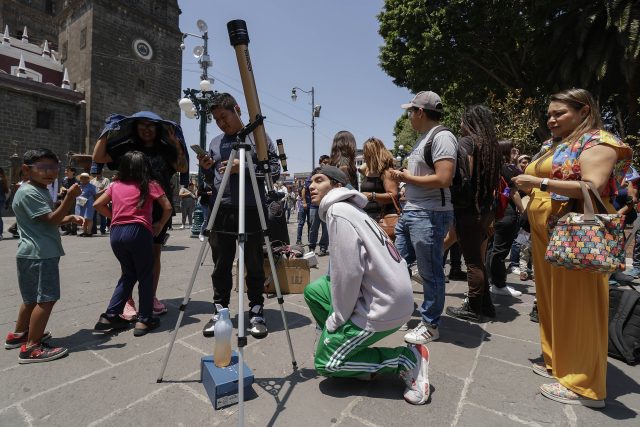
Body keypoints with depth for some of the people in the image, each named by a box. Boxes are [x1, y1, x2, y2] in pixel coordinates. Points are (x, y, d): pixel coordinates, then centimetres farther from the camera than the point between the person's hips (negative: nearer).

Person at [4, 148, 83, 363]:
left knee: (33, 297, 21)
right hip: (39, 254, -10)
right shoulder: (28, 193, -15)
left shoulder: (41, 191, 16)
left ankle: (19, 334, 36)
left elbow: (50, 221, 23)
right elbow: (51, 220, -22)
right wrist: (70, 197, -30)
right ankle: (31, 347, -2)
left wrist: (70, 218, 4)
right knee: (46, 298, -8)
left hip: (40, 253, 10)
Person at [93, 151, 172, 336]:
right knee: (145, 276, 8)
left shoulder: (116, 185, 13)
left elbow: (98, 205, 17)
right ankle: (144, 320, 11)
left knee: (128, 274, 21)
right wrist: (160, 225, 10)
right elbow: (167, 207, -3)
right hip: (138, 232, -5)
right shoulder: (150, 185, 1)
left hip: (116, 232, 5)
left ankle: (110, 316, 21)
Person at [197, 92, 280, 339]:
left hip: (251, 211, -4)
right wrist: (206, 169, 2)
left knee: (254, 267, 3)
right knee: (221, 267, 9)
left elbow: (274, 170, -3)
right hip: (221, 212, 4)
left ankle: (256, 312, 15)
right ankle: (219, 311, 22)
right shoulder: (215, 143, 19)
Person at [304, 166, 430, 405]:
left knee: (324, 363, 3)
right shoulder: (348, 208, 15)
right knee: (313, 290, 15)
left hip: (383, 306, -9)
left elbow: (348, 273, -22)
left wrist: (337, 318, -8)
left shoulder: (338, 211, -14)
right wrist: (339, 314, 14)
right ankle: (351, 350, 18)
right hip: (376, 295, 9)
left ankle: (407, 360, 5)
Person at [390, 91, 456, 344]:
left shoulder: (442, 137, -12)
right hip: (410, 212, 10)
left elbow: (443, 179, -23)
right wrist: (403, 177, 4)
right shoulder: (423, 139, 18)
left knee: (430, 273, 2)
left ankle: (430, 326, 18)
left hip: (429, 216, -10)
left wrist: (408, 178, -11)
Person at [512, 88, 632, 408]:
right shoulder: (552, 146, 19)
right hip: (545, 235, 9)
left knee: (576, 305, -3)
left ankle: (583, 384, 8)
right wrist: (527, 186, 8)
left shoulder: (596, 142, -6)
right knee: (551, 300, 13)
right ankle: (557, 361, 27)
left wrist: (540, 182, -20)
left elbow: (592, 187, -20)